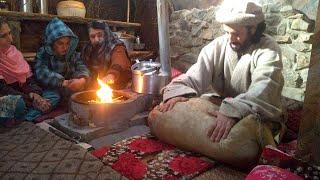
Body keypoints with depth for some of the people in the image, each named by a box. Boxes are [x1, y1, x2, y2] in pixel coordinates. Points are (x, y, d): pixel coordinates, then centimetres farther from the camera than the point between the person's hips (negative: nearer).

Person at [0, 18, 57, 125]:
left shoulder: (15, 52, 7)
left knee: (54, 97, -11)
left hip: (22, 95, 7)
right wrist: (31, 98, -22)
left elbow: (30, 79, 7)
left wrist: (34, 94, -13)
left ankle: (23, 118, -23)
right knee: (18, 103, -39)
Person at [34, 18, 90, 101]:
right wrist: (64, 83, -29)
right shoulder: (43, 54, -4)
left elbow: (82, 68, -5)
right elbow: (42, 73, -19)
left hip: (72, 93, 3)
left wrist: (82, 79, -29)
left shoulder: (73, 54, 6)